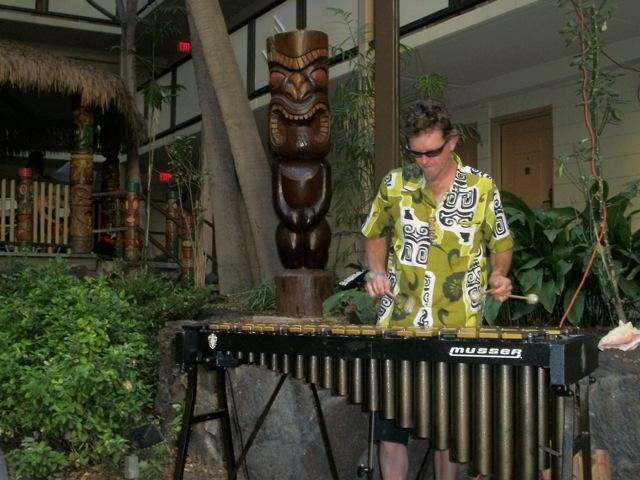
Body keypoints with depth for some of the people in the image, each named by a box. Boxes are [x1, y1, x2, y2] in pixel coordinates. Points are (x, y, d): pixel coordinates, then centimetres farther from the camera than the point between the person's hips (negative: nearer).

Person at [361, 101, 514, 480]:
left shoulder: (482, 188, -3)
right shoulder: (395, 184, 1)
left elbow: (501, 244, 8)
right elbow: (376, 233, 15)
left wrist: (498, 275, -11)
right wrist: (377, 271, -2)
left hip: (458, 329, -1)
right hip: (398, 325, 1)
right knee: (390, 422, 4)